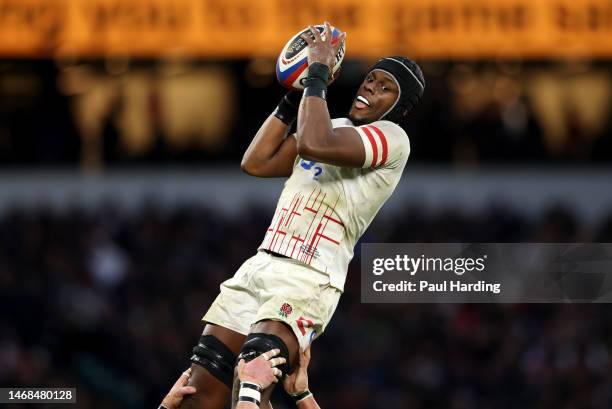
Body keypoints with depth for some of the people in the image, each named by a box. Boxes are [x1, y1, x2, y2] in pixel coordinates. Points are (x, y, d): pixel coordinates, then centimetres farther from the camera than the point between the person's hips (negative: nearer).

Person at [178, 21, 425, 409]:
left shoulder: (391, 137, -6)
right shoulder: (332, 127, 23)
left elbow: (315, 144, -22)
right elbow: (256, 163, 21)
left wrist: (318, 72, -11)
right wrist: (295, 97, 16)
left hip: (308, 280, -8)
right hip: (261, 265, 8)